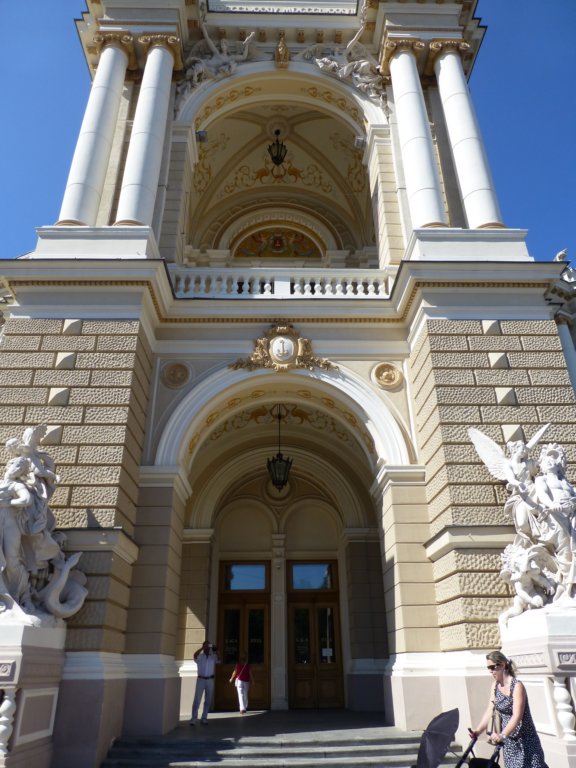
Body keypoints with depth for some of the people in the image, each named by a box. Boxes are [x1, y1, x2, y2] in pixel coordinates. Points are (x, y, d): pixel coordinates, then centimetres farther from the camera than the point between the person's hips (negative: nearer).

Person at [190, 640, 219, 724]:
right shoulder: (199, 656, 0)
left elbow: (218, 660, -12)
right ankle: (194, 718, -2)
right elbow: (195, 655, -22)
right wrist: (202, 648, -23)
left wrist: (216, 651, -22)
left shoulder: (213, 657, 6)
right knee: (197, 699, -6)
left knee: (208, 700, 8)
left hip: (210, 680, 3)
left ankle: (204, 718, 17)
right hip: (201, 679, -3)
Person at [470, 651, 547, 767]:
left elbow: (517, 716, -28)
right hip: (509, 741, 6)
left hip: (525, 740, -6)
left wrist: (502, 735, -40)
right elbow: (489, 711, -1)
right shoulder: (495, 686, 1)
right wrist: (478, 731, -13)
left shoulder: (517, 686, -20)